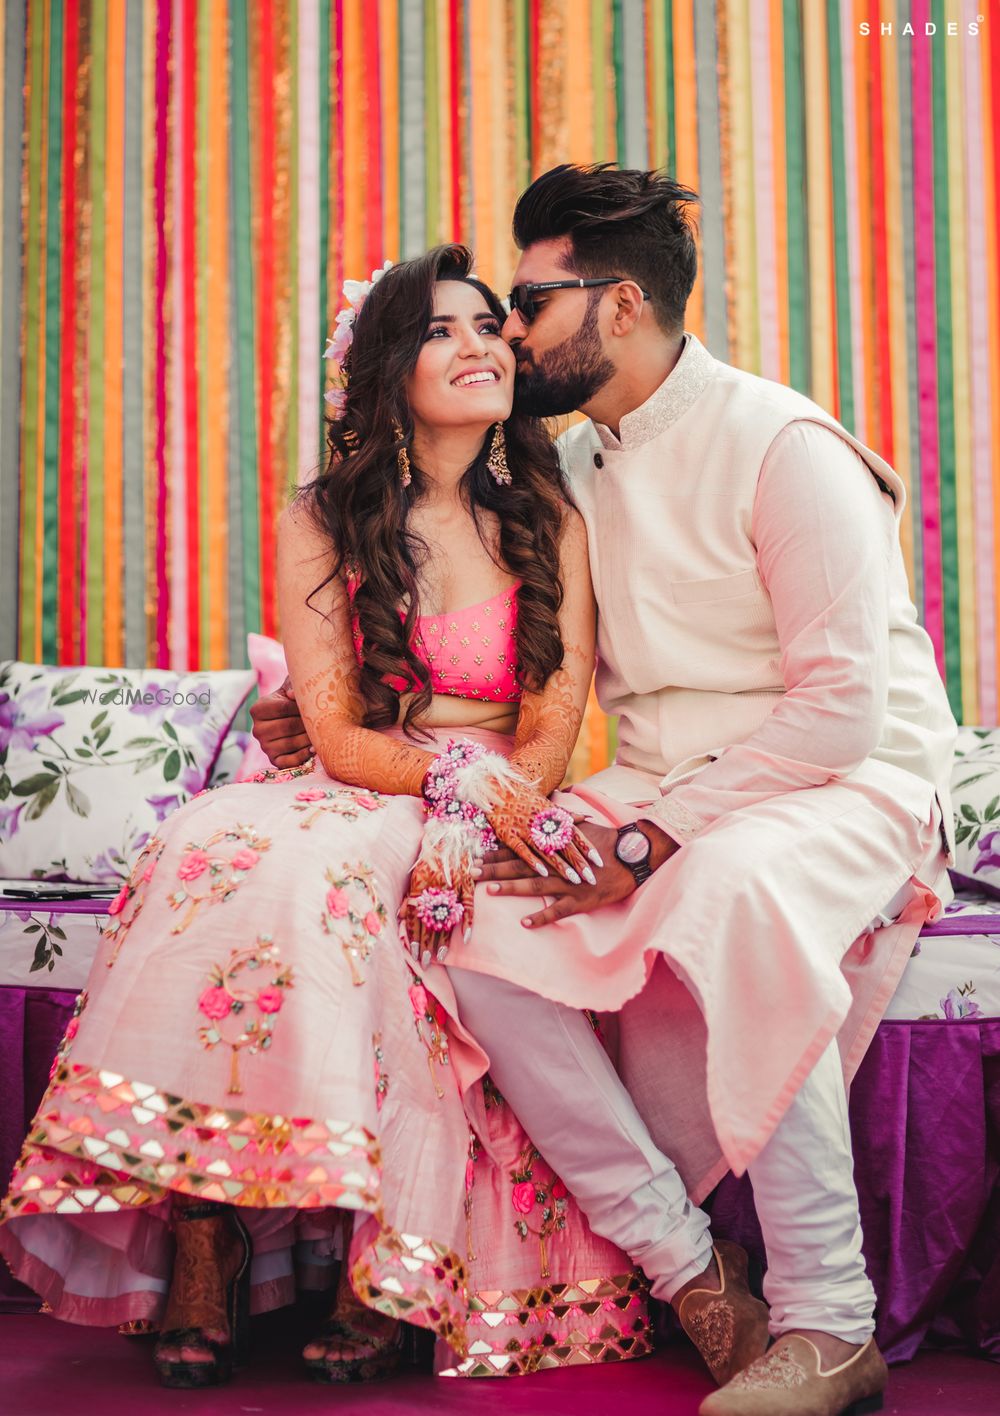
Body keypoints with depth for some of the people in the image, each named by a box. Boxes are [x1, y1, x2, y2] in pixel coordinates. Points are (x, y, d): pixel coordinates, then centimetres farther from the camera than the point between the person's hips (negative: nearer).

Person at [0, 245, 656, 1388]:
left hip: (499, 809, -1)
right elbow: (336, 733, -2)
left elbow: (558, 713, -1)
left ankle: (386, 1271, -28)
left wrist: (493, 809, -21)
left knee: (328, 876, -34)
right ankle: (200, 1246, -28)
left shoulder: (548, 517, 8)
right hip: (354, 800, 1)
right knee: (215, 852, -32)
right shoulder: (322, 522, 6)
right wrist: (464, 774, -22)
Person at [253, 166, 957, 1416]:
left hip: (847, 782, -6)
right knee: (467, 911, -20)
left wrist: (646, 840, -21)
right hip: (665, 789, 7)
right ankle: (679, 1264, -15)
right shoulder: (574, 469, 13)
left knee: (725, 891, -40)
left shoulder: (784, 447, -10)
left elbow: (841, 709, -17)